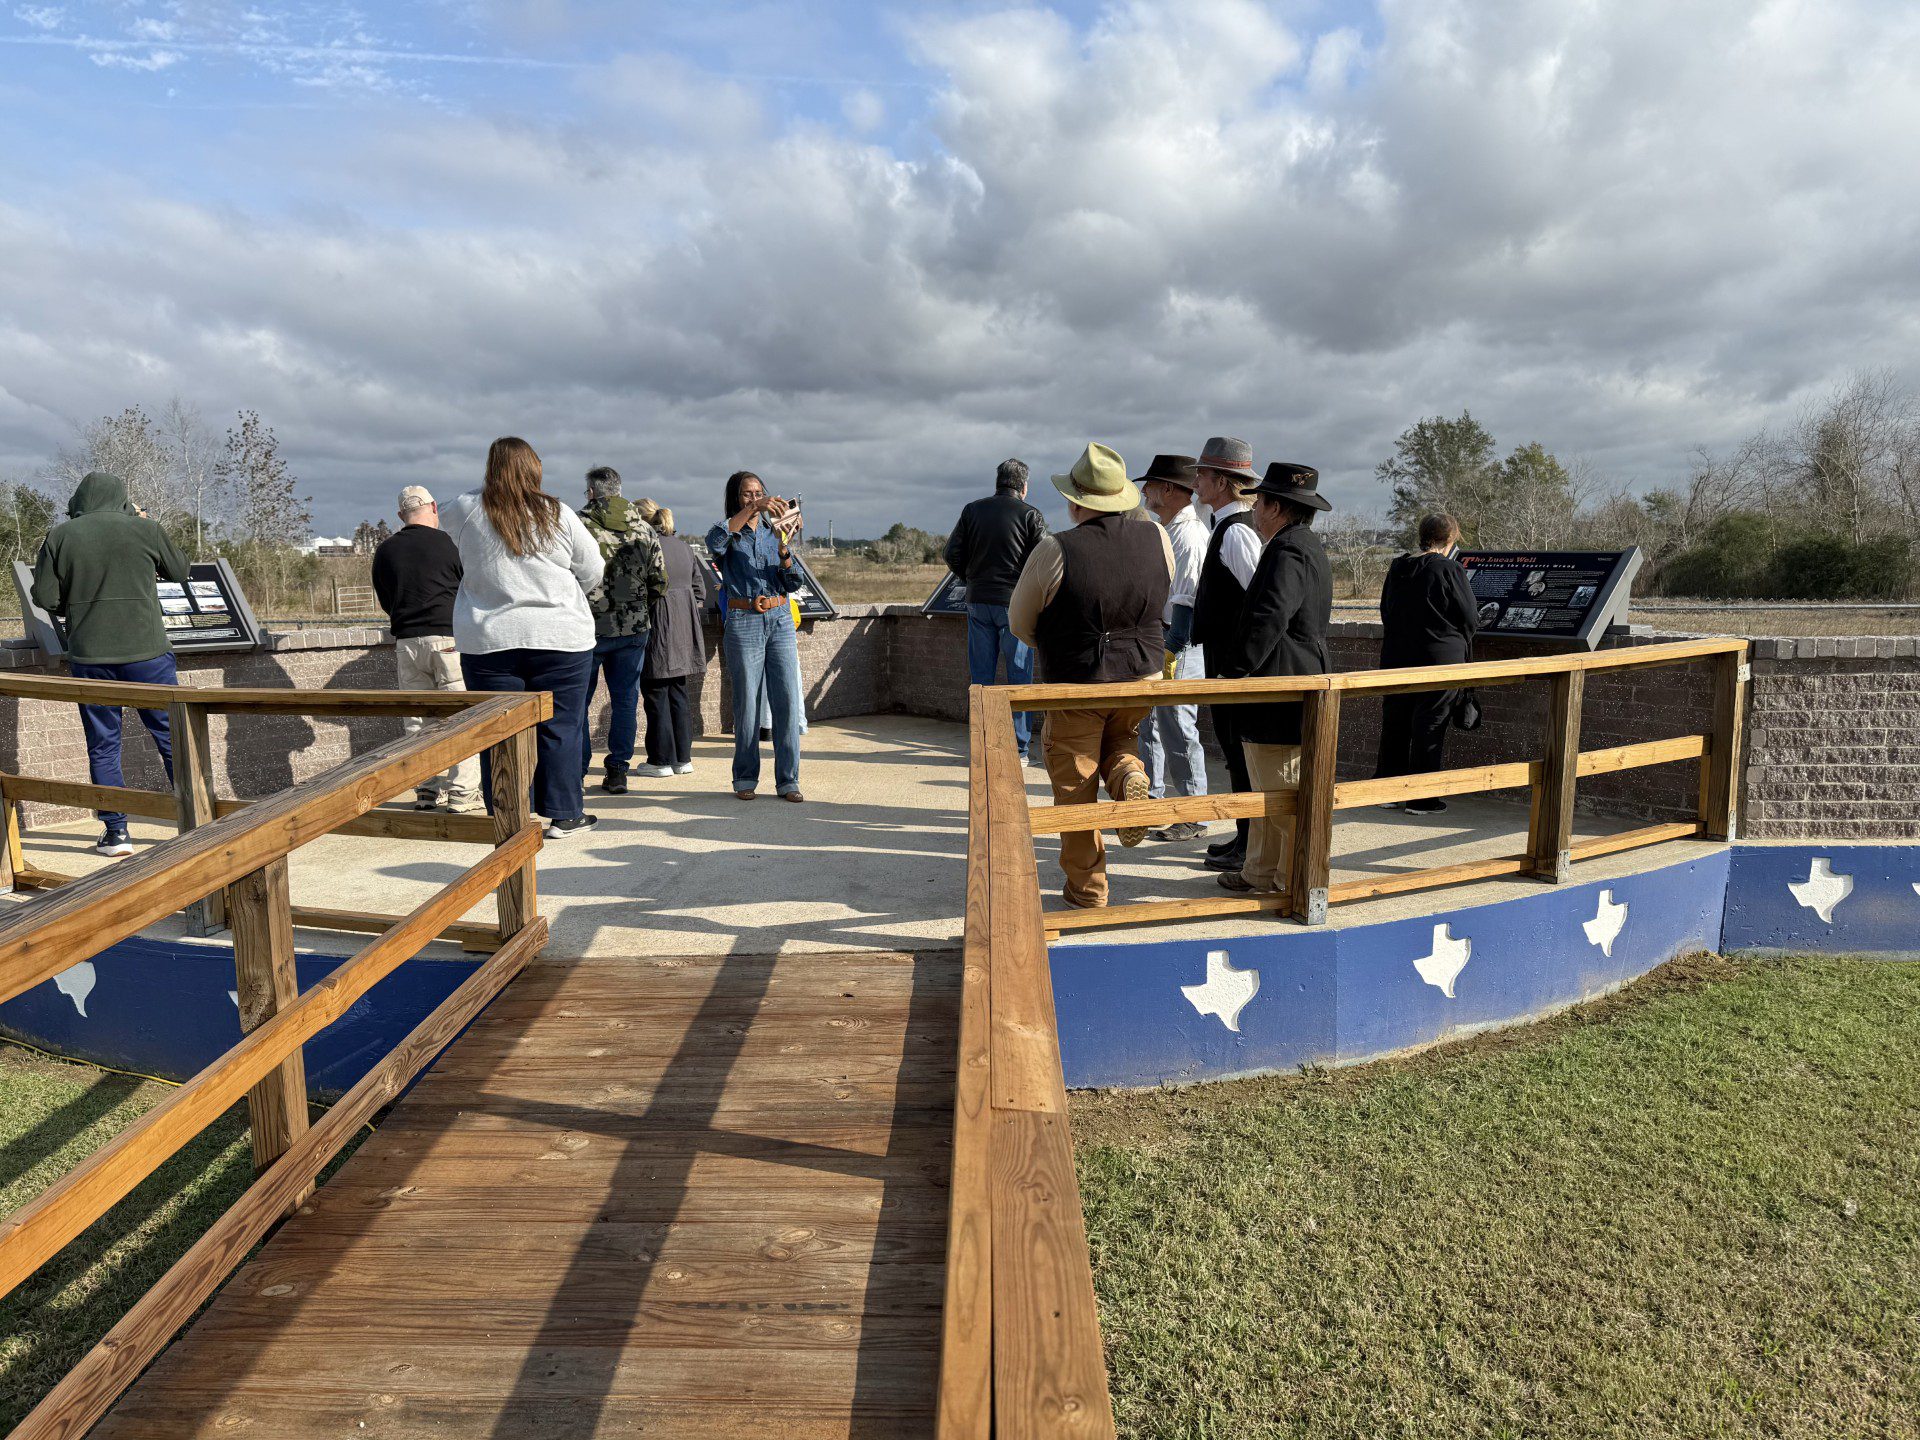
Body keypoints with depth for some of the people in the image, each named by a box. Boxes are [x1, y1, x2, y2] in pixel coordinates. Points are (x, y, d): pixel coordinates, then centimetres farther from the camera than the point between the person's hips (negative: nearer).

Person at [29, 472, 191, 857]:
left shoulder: (59, 537, 2)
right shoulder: (144, 529, -2)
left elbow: (45, 598, 1)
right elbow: (180, 571, 13)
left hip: (89, 656, 1)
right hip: (147, 652, -1)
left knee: (102, 746, 9)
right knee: (173, 738, 5)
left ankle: (115, 832, 10)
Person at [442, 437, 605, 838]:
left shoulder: (464, 511, -1)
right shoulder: (559, 516, -4)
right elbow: (593, 572, 5)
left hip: (488, 641, 1)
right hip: (561, 639, -1)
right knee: (559, 729, 6)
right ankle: (564, 815, 12)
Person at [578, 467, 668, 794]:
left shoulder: (579, 525, -8)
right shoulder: (644, 528, 5)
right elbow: (660, 581, 6)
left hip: (590, 628, -3)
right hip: (634, 628, 3)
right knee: (625, 700, 9)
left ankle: (576, 770, 11)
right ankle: (618, 771, 12)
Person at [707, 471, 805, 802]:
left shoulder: (773, 532, 14)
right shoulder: (730, 536, 4)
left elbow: (793, 584, 6)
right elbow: (714, 542, -23)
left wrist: (783, 549, -11)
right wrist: (752, 509, -28)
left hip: (780, 621, 3)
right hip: (744, 623, -3)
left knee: (787, 700, -3)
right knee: (747, 703, 0)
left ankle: (788, 780, 3)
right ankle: (745, 779, 12)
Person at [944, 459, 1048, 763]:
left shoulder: (972, 510, 6)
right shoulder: (1031, 515, -4)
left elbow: (952, 554, 3)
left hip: (978, 601, 3)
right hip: (1015, 603, -3)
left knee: (980, 675, 9)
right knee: (1019, 677, 3)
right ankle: (1020, 748, 4)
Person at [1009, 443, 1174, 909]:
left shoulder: (1055, 552, -18)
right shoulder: (1158, 541, -6)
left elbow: (1020, 621, -4)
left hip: (1075, 686, -4)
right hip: (1142, 677, 4)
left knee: (1076, 787, 10)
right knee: (1117, 742, 30)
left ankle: (1087, 886, 18)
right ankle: (1129, 774, -3)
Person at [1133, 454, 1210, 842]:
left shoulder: (1189, 534, -15)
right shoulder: (1166, 531, 17)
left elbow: (1186, 600, -21)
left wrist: (1171, 653, -23)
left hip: (1178, 643, -10)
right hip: (1152, 637, 10)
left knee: (1177, 729, -5)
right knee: (1148, 724, 16)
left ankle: (1193, 818, 3)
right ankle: (1152, 802, 27)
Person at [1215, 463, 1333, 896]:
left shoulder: (1289, 551, -17)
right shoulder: (1307, 546, 18)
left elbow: (1267, 620, -25)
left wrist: (1233, 670, -17)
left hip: (1280, 696, -11)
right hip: (1291, 694, 11)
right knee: (1268, 793, 18)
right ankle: (1262, 872, 28)